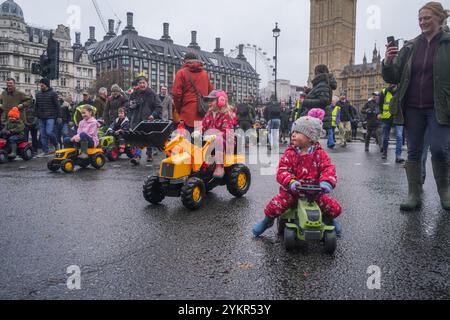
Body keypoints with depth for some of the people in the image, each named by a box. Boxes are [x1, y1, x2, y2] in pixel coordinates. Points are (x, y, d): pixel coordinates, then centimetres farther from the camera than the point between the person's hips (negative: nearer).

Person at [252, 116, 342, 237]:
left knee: (335, 208, -8)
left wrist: (327, 182, -37)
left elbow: (328, 169, -15)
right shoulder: (290, 153, -5)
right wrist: (290, 181, -35)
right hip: (291, 191, -1)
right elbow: (282, 171, -15)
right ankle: (268, 221, 14)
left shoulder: (319, 154, -4)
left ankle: (329, 219, 31)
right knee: (274, 206, -23)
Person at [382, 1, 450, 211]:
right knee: (414, 152, 5)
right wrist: (387, 62, -13)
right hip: (412, 108, 3)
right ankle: (414, 195, 13)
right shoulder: (410, 47, 9)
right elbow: (392, 78, 7)